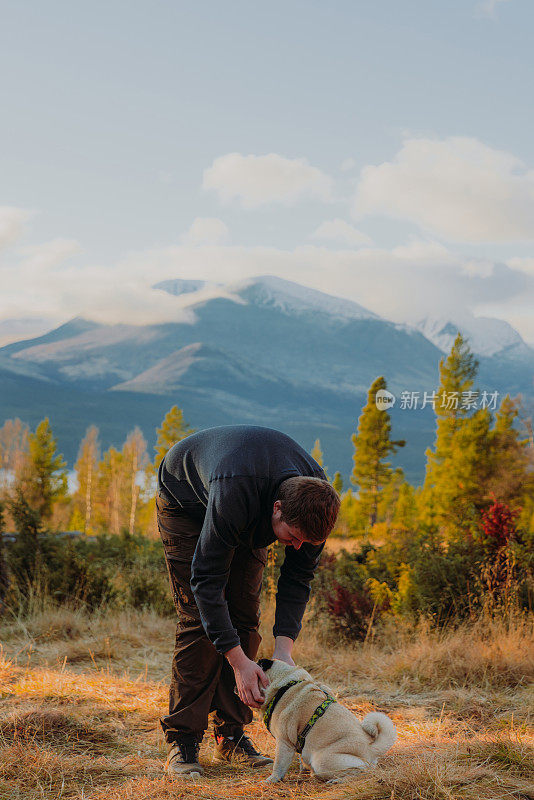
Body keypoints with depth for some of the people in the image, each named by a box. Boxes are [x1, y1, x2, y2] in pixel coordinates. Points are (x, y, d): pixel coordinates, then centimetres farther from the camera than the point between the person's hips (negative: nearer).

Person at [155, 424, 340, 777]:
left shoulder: (315, 500, -28)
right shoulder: (234, 494, -46)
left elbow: (298, 577, -16)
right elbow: (206, 579, -40)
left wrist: (284, 647, -27)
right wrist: (239, 661, -42)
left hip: (250, 522, 5)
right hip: (186, 497, -5)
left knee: (245, 615, -5)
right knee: (199, 617, -15)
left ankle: (231, 734, 3)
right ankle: (182, 740, -10)